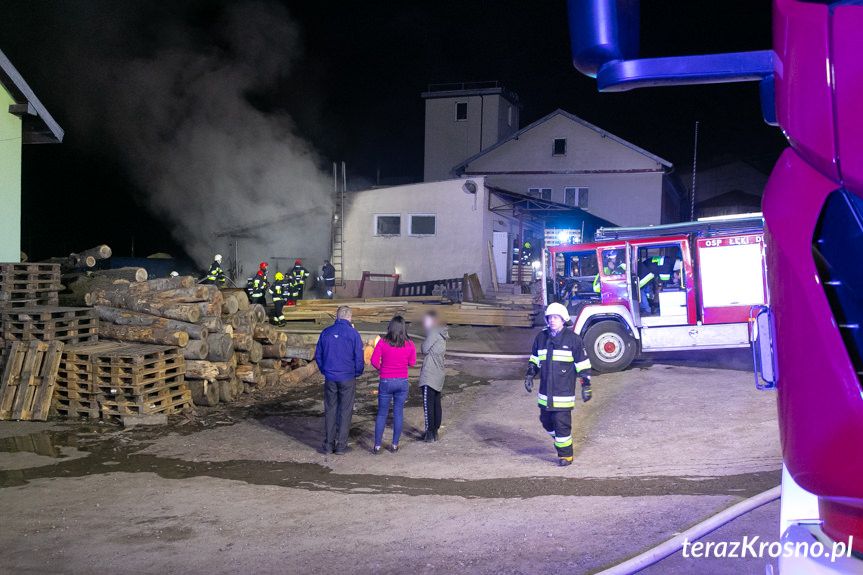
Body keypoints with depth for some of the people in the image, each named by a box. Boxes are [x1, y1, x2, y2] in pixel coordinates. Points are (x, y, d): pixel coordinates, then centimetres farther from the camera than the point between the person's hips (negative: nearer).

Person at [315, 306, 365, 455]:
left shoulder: (326, 332, 4)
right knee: (345, 411, 4)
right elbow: (359, 357, -7)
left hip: (330, 378, 3)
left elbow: (318, 355, 9)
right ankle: (341, 446, 5)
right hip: (347, 378, -3)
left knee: (330, 411, 9)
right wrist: (357, 373, 7)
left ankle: (328, 444, 11)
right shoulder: (353, 334, -8)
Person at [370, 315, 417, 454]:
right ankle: (395, 445, 16)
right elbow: (412, 362, 5)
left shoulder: (383, 342, -11)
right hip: (402, 382, 1)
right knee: (398, 413, 11)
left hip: (386, 382, -1)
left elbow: (374, 361, -9)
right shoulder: (409, 344, -6)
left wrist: (382, 369, 9)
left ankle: (377, 446, 10)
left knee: (382, 414, 8)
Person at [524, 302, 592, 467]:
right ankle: (560, 441, 40)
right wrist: (529, 376, 12)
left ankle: (565, 455, 8)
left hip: (564, 391, -5)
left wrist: (586, 386, -2)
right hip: (545, 391, 5)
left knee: (562, 424, -6)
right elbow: (534, 359, 22)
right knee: (546, 421, 14)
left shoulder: (573, 339, -5)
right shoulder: (541, 338, 8)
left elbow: (583, 364, -1)